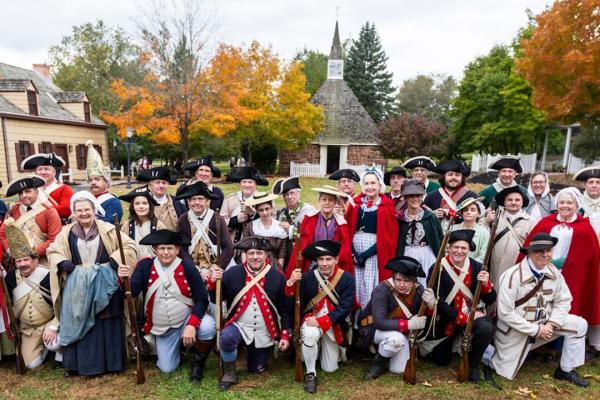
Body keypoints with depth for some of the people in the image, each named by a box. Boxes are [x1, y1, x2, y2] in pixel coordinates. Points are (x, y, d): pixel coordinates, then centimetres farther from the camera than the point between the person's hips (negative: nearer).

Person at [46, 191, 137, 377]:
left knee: (107, 325, 6)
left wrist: (115, 260, -16)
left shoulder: (107, 229, -2)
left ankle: (110, 362, 19)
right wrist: (62, 263, -7)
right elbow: (52, 251, 13)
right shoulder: (67, 232, 6)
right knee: (79, 325, 9)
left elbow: (129, 245, -3)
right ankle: (81, 364, 23)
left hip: (104, 285, -2)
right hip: (77, 287, 2)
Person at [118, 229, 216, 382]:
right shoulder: (145, 266, -11)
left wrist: (192, 325, -29)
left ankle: (197, 361, -1)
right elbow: (132, 292, -17)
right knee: (167, 368, 5)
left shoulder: (187, 267, -18)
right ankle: (178, 345, 38)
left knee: (208, 328, -33)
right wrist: (124, 280, -37)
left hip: (188, 318, -2)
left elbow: (202, 299, -18)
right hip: (161, 328, 3)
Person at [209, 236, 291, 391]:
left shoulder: (277, 277, -11)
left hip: (265, 332, 1)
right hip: (239, 325, -1)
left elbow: (285, 308, -3)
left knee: (257, 370, 13)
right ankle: (230, 373, -5)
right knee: (226, 337, -33)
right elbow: (216, 300, -3)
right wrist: (213, 282, -21)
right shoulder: (232, 273, -10)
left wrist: (285, 335, -4)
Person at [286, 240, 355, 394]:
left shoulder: (347, 279, -12)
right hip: (311, 320, 0)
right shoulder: (307, 277, -11)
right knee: (310, 334, -36)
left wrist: (321, 322, -25)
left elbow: (344, 308, -17)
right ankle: (310, 374, -11)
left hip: (334, 325, 1)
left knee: (329, 369, 7)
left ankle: (334, 351, 43)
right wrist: (291, 282, -30)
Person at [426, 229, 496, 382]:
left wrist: (486, 284, -27)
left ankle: (472, 364, -4)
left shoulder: (476, 267, -8)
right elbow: (437, 302, -20)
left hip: (471, 314, 2)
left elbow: (490, 301, -6)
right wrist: (463, 318, -23)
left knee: (487, 328, -31)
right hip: (446, 318, -1)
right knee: (441, 360, 8)